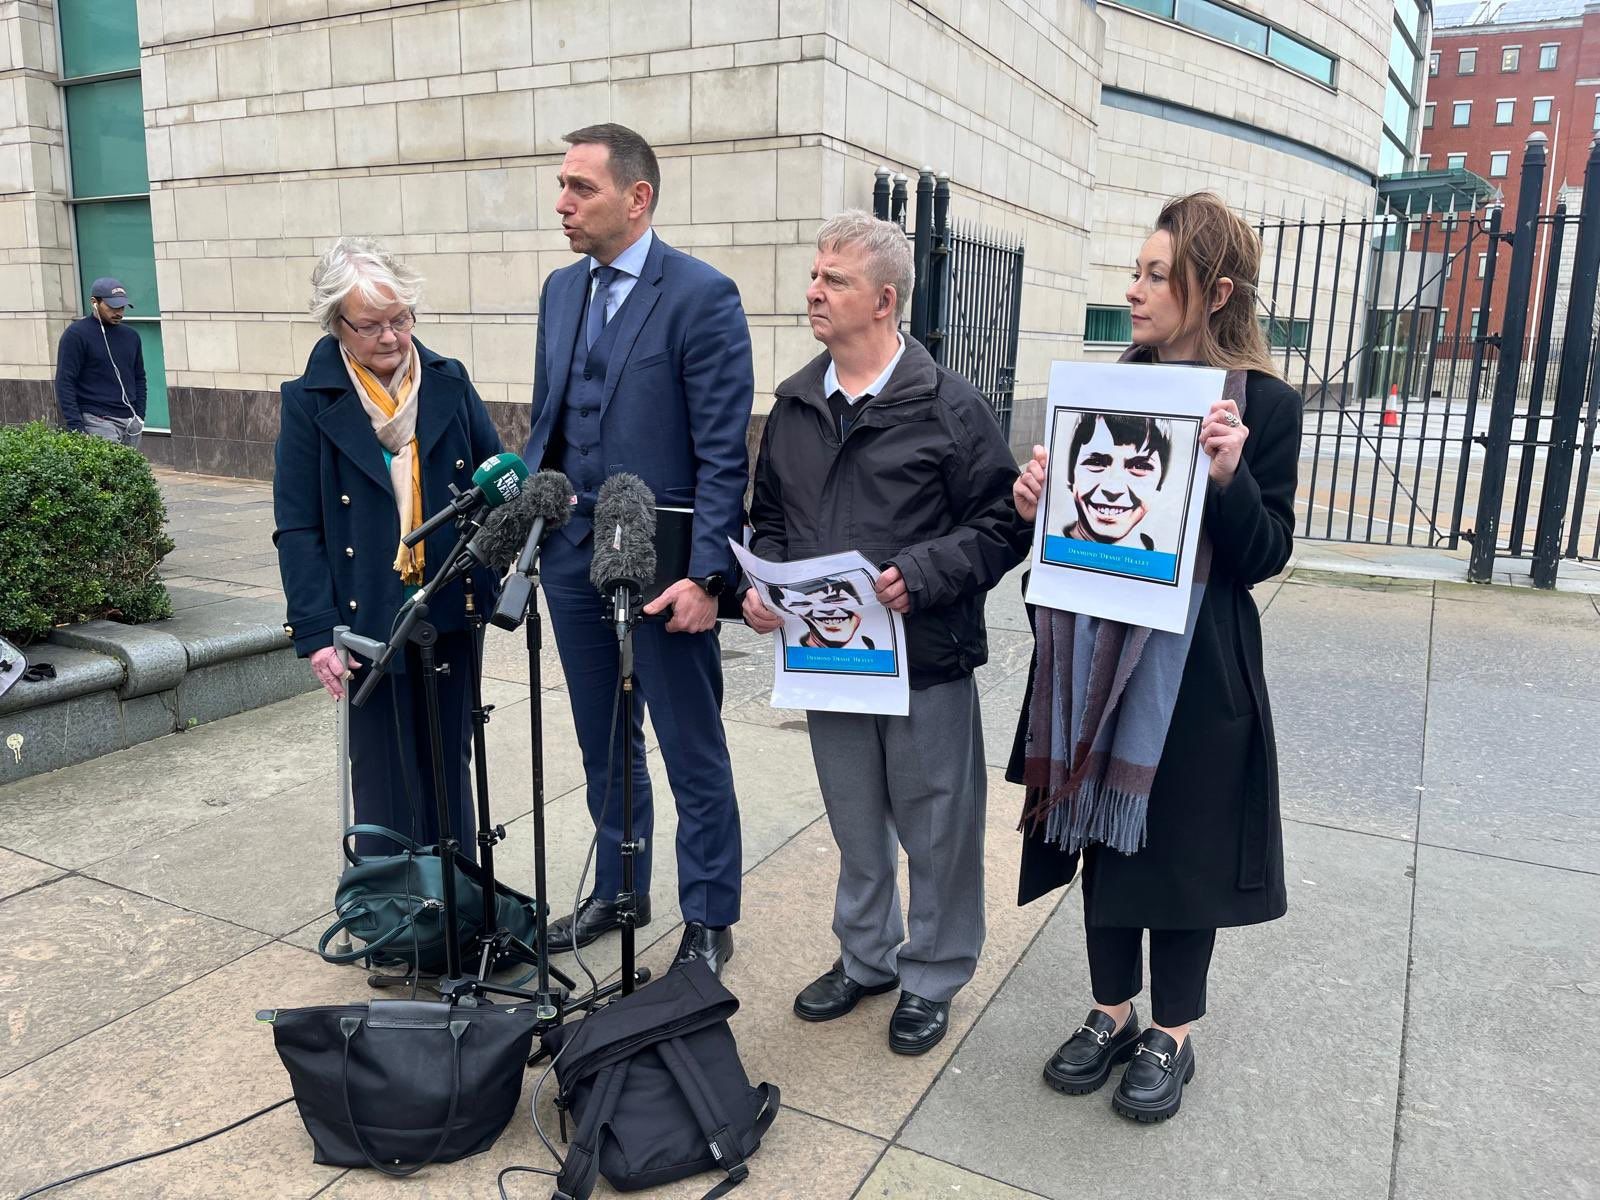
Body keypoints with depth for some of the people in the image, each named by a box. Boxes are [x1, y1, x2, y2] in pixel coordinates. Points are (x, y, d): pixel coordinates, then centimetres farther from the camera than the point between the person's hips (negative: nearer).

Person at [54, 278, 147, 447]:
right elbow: (65, 383, -7)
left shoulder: (131, 336, 15)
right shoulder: (75, 334, -3)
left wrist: (140, 417, 12)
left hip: (130, 422, 6)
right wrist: (76, 427, -14)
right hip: (98, 421, -6)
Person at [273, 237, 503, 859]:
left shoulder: (449, 381, 3)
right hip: (370, 618, -3)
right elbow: (297, 528, -5)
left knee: (450, 762, 16)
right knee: (387, 773, 6)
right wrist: (315, 632, -11)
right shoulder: (310, 401, -4)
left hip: (452, 609, 3)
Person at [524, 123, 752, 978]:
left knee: (695, 760, 8)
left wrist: (705, 574, -20)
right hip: (573, 557, 7)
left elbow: (723, 453, -14)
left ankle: (707, 921, 25)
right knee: (604, 747, 20)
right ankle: (618, 891, 38)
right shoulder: (561, 290, 10)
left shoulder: (702, 296, -11)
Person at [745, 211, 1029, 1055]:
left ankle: (933, 978, 32)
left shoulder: (951, 409, -9)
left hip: (926, 660, -5)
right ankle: (866, 957, 41)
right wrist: (760, 585, -2)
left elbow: (1001, 527, -10)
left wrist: (920, 575, -23)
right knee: (855, 827, 20)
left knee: (936, 830, 10)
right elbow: (769, 519, 16)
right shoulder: (794, 406, 8)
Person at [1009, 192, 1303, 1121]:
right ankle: (1113, 1012, 34)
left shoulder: (1264, 405, -7)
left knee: (1178, 845, 9)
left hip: (1195, 669, -4)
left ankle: (1172, 1034, 30)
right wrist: (1038, 496, -9)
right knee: (1103, 829, 14)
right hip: (1095, 654, 5)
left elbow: (1266, 555, -9)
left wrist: (1229, 477, -25)